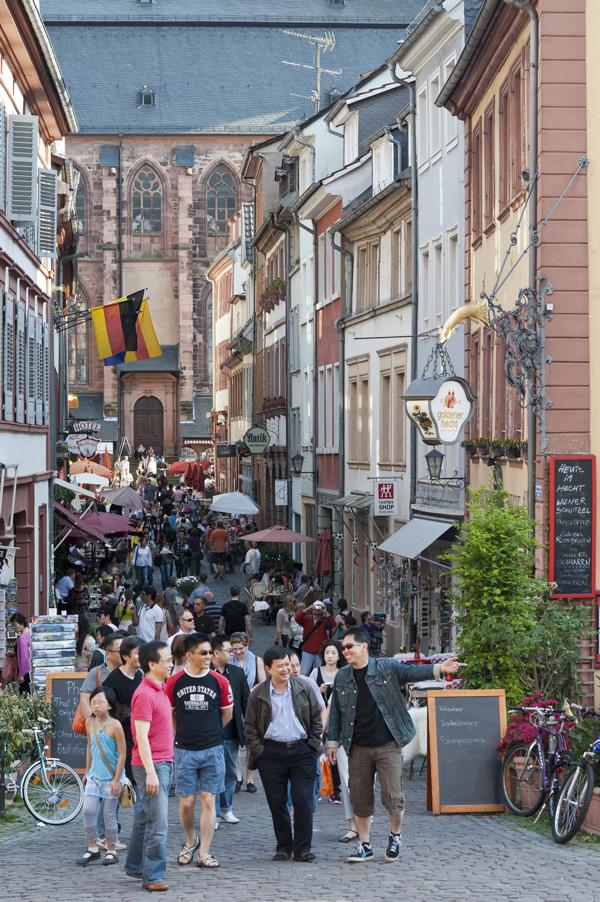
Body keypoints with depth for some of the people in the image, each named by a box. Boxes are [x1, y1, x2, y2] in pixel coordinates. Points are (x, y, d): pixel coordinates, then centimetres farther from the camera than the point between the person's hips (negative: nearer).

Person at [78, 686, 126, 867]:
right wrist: (87, 771, 18)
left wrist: (117, 780, -13)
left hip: (110, 777, -5)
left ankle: (111, 850, 15)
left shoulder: (114, 725, -13)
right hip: (94, 775, 5)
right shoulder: (90, 723, 4)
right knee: (88, 810, -4)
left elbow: (122, 754, -12)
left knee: (109, 814, 2)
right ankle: (92, 848, 9)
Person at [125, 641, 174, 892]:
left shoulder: (160, 690, 13)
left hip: (164, 763, 9)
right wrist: (151, 772, -24)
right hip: (151, 765, -9)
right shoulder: (144, 694, -17)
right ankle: (152, 876, -5)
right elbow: (141, 737, -21)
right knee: (158, 823, -9)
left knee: (144, 818, 17)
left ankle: (135, 866, 27)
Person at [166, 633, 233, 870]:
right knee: (186, 802, 2)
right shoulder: (175, 682, -3)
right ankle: (191, 841, 28)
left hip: (212, 750, 0)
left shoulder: (219, 681, -2)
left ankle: (204, 853, 4)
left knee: (208, 800, -1)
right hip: (184, 750, 0)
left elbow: (227, 713, 11)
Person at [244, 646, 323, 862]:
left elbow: (316, 720, 9)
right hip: (271, 753, 0)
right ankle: (284, 847, 15)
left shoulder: (303, 689, 4)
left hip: (301, 751, 0)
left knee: (303, 802, -4)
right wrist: (257, 751, -2)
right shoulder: (258, 694, 1)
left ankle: (302, 848, 3)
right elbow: (250, 727, 5)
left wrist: (313, 745, 1)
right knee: (277, 803, 4)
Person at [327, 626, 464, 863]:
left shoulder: (387, 667, 0)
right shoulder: (342, 677, 9)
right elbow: (335, 713, 14)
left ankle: (395, 836, 19)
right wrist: (333, 742, 12)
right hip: (358, 748, 3)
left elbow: (413, 671, -11)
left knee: (392, 797, -6)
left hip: (387, 746, -3)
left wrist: (439, 669, -27)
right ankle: (364, 845, 18)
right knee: (359, 799, 5)